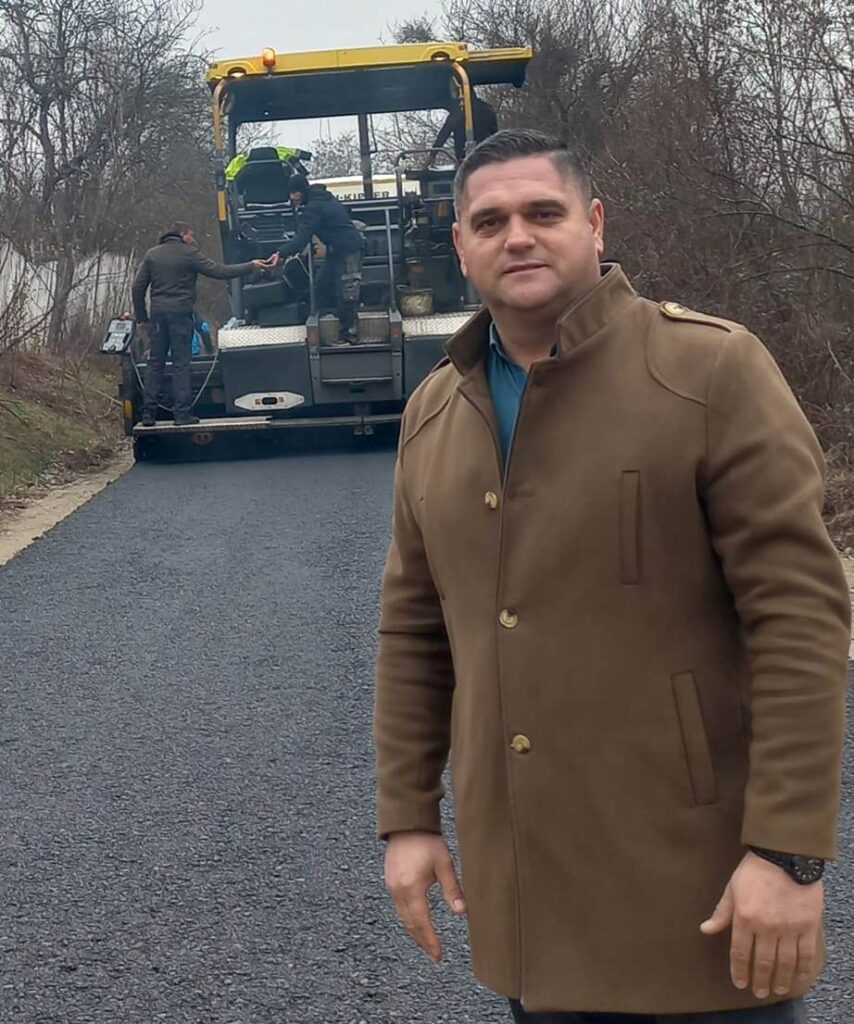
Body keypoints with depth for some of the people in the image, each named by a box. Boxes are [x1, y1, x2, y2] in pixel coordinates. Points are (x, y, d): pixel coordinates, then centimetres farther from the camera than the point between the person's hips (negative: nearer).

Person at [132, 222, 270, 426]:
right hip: (180, 313, -4)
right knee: (181, 364, -1)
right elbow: (220, 271, -5)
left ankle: (148, 413, 4)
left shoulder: (152, 254, 12)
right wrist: (251, 266, 2)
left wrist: (141, 316, 16)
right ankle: (182, 413, -4)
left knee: (155, 364, 7)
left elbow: (138, 286, 10)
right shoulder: (188, 254, -4)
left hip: (158, 313, 4)